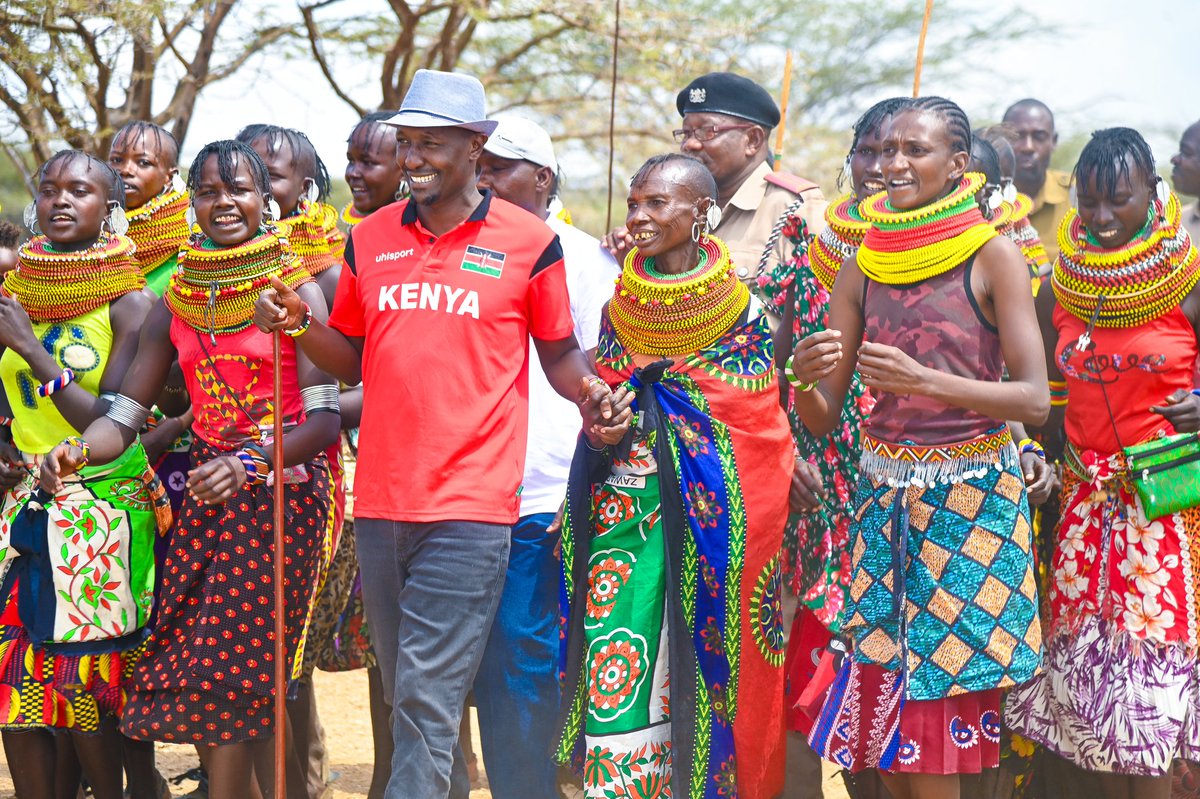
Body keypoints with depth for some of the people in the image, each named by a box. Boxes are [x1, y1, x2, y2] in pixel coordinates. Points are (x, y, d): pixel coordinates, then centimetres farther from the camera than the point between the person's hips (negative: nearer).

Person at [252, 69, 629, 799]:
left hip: (470, 507, -5)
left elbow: (560, 354, 7)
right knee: (406, 694, 13)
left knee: (428, 698, -11)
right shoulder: (371, 238, 10)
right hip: (381, 499, 5)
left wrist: (592, 395, -14)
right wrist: (299, 325, -2)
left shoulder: (529, 242, -1)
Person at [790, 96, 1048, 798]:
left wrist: (926, 381, -24)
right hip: (884, 496, 4)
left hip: (973, 499, -4)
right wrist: (807, 376, -15)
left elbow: (1035, 398, -12)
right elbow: (823, 417, 8)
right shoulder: (863, 264, 7)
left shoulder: (993, 255, -5)